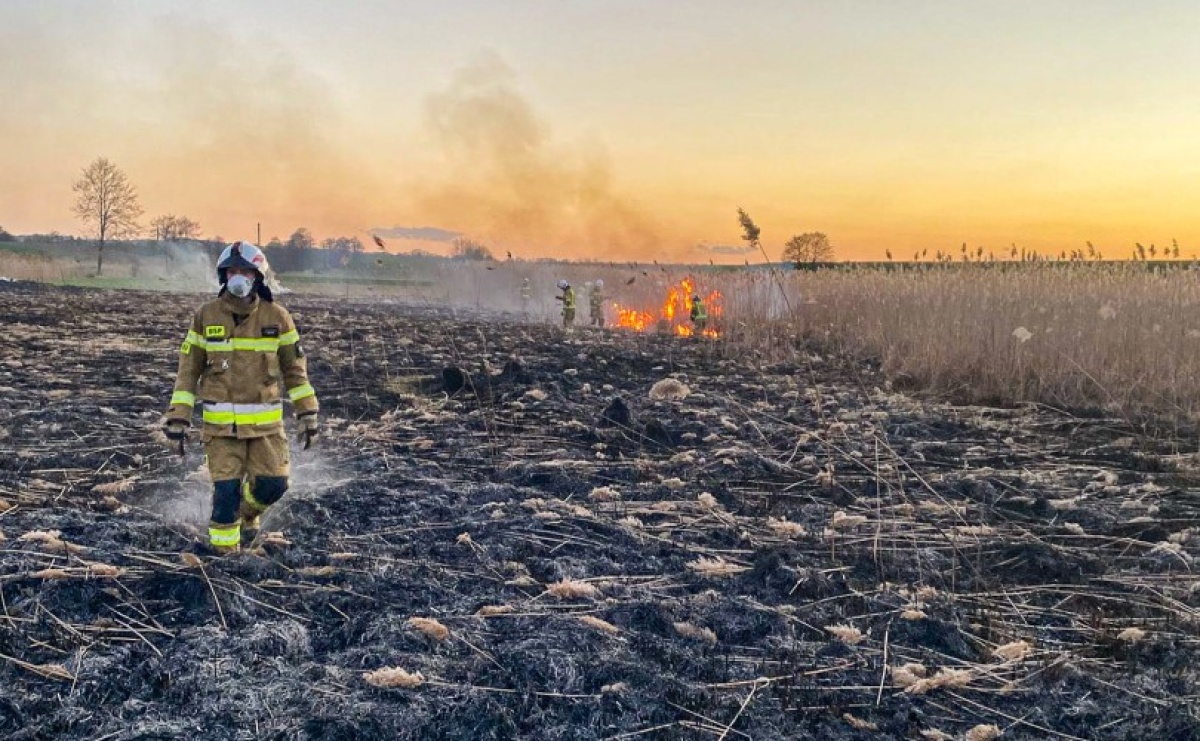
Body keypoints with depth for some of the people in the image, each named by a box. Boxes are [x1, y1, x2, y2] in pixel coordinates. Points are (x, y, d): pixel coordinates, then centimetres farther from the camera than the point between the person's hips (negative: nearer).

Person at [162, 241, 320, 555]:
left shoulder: (276, 316, 1)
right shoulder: (206, 316, 2)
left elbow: (295, 368, 8)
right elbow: (188, 369, 6)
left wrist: (307, 414, 5)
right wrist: (178, 417, 1)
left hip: (265, 420, 1)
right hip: (220, 421, -1)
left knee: (272, 483, -3)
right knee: (226, 487, -3)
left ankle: (247, 513, 30)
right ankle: (223, 542, 17)